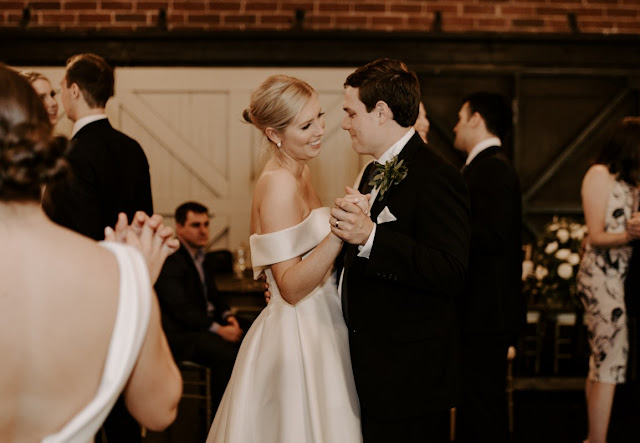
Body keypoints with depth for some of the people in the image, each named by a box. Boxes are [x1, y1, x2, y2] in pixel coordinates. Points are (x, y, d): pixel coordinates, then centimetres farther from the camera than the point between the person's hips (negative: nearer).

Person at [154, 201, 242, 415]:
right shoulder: (170, 260, -12)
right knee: (227, 353, -30)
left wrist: (227, 316, -1)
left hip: (203, 326, 9)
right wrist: (217, 329, -23)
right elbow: (180, 307, -19)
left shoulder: (199, 257, 17)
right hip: (177, 333, -8)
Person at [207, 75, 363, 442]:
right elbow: (291, 287, -23)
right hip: (297, 339, -9)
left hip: (314, 331, 9)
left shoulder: (298, 173, 9)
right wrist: (339, 234, -32)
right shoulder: (278, 183, -19)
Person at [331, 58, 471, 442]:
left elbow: (450, 273, -29)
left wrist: (370, 235, -34)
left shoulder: (436, 177, -18)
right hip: (375, 368, 9)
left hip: (411, 376, -9)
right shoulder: (375, 173, 13)